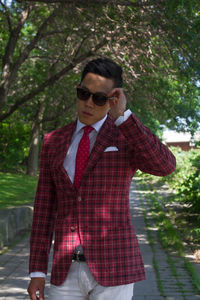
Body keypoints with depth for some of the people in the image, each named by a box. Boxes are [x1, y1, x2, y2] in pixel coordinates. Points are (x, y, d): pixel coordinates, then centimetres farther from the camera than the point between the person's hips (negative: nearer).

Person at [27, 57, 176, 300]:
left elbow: (165, 166, -23)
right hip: (67, 271, 4)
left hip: (113, 267, -3)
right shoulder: (54, 143, 10)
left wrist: (121, 116, -23)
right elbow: (44, 209, 9)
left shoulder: (130, 137, 0)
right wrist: (37, 272, 5)